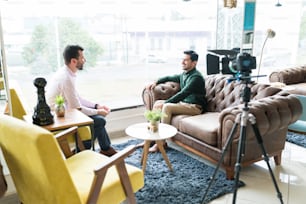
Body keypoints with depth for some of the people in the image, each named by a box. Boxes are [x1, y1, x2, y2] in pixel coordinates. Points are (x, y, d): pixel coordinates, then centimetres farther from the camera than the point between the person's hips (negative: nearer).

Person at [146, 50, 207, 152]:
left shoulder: (196, 77, -17)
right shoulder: (184, 74, 12)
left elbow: (183, 94, -23)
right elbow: (169, 77, 28)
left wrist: (165, 102, -22)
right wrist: (156, 82, 12)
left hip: (195, 106, -9)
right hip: (184, 102, 9)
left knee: (167, 107, -29)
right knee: (157, 103, -3)